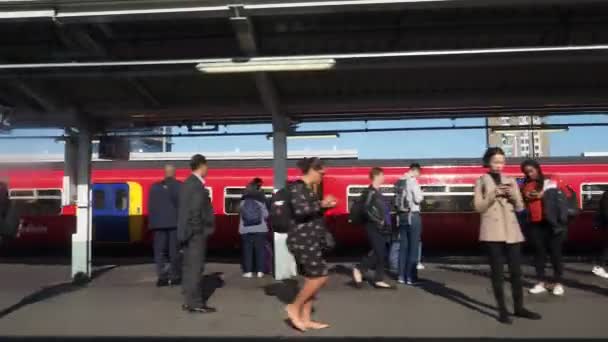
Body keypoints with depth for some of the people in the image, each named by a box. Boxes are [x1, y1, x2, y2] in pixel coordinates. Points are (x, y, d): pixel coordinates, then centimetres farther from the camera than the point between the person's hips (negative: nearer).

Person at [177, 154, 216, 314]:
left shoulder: (187, 183, 13)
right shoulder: (197, 185, -16)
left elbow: (185, 209, 13)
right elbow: (196, 210, -22)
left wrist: (186, 230, 13)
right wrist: (202, 228, -11)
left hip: (188, 231, 10)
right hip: (196, 232, -10)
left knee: (189, 266, 13)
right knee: (196, 267, -6)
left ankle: (189, 301, 19)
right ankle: (195, 303, -2)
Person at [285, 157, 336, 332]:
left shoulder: (308, 188, 16)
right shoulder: (297, 187, -13)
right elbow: (300, 211, -26)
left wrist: (325, 206, 13)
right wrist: (321, 204, -16)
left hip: (311, 239, 10)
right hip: (303, 239, -10)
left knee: (312, 278, 10)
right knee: (320, 276, -9)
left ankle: (305, 318, 15)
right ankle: (294, 307, 3)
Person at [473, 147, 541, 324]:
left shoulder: (511, 181, 14)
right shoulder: (481, 181, 4)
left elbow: (520, 207, 11)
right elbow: (478, 207, -3)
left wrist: (513, 195, -8)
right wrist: (494, 194, -14)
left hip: (512, 230, 3)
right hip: (492, 231, -3)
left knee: (516, 271, 5)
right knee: (497, 272, -1)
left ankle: (519, 307, 17)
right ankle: (502, 310, 6)